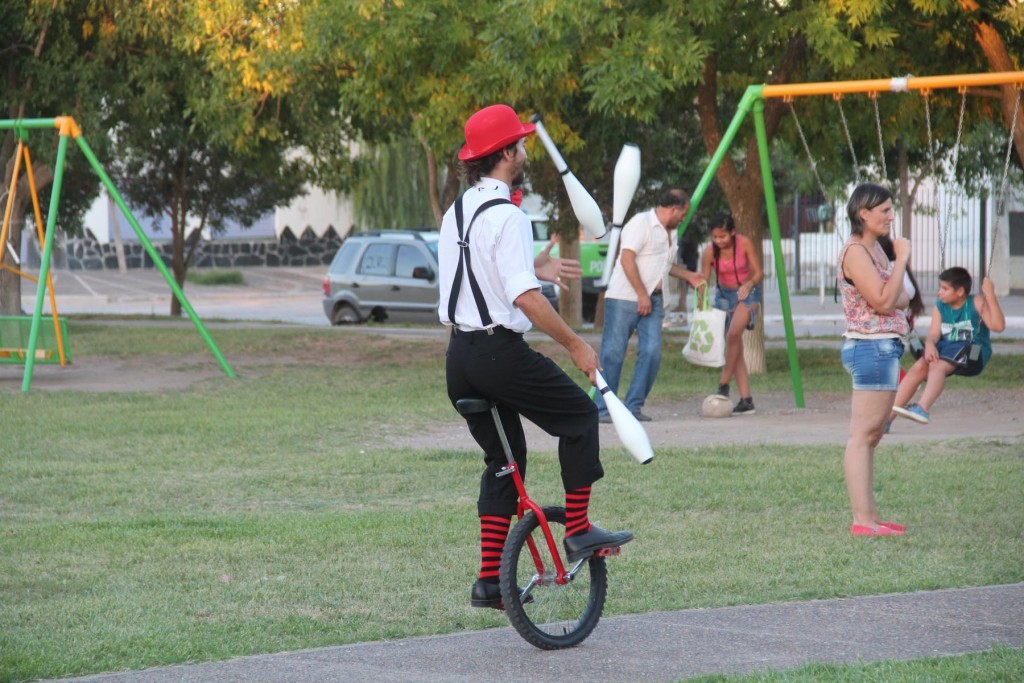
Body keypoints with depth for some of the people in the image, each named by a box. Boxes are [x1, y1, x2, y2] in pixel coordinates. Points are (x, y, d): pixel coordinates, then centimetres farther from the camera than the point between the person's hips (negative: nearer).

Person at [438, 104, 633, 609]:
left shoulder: (456, 213, 13)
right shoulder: (505, 216, -16)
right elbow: (525, 298, -24)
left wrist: (534, 270, 29)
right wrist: (575, 345, -17)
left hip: (459, 354, 9)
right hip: (500, 351, -9)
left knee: (503, 460, 16)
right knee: (579, 415, 10)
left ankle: (489, 581, 13)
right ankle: (578, 530, 8)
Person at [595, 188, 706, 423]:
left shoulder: (669, 232, 19)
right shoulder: (641, 223, -10)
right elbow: (627, 258, -17)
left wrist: (688, 276, 26)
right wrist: (641, 294, -19)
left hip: (652, 301, 8)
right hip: (624, 296, -8)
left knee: (651, 352, -5)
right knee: (613, 353, -6)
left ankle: (633, 406, 2)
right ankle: (602, 409, -2)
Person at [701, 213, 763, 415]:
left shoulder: (745, 244, -18)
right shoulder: (710, 252, -14)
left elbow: (759, 273, -11)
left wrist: (749, 284, -31)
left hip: (747, 293, -3)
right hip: (724, 294, 3)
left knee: (734, 332, -27)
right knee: (734, 347, -1)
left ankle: (723, 384, -17)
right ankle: (746, 400, -1)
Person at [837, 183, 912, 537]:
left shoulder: (875, 249, 17)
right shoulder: (855, 252, -14)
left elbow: (901, 299, 16)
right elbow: (882, 302, -21)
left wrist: (894, 301, -7)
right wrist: (902, 260, -15)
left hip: (886, 347, 11)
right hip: (872, 347, -11)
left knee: (870, 435, 12)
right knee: (863, 435, -11)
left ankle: (869, 515, 17)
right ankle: (862, 519, -12)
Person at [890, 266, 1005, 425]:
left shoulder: (977, 303, -4)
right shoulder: (940, 307, 11)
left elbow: (998, 326, -17)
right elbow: (933, 334, 0)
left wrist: (990, 296, -21)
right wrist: (930, 345, -24)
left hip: (973, 350, -5)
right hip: (946, 347, 5)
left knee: (937, 366, -33)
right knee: (919, 367, -21)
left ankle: (923, 409, -50)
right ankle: (888, 415, -23)